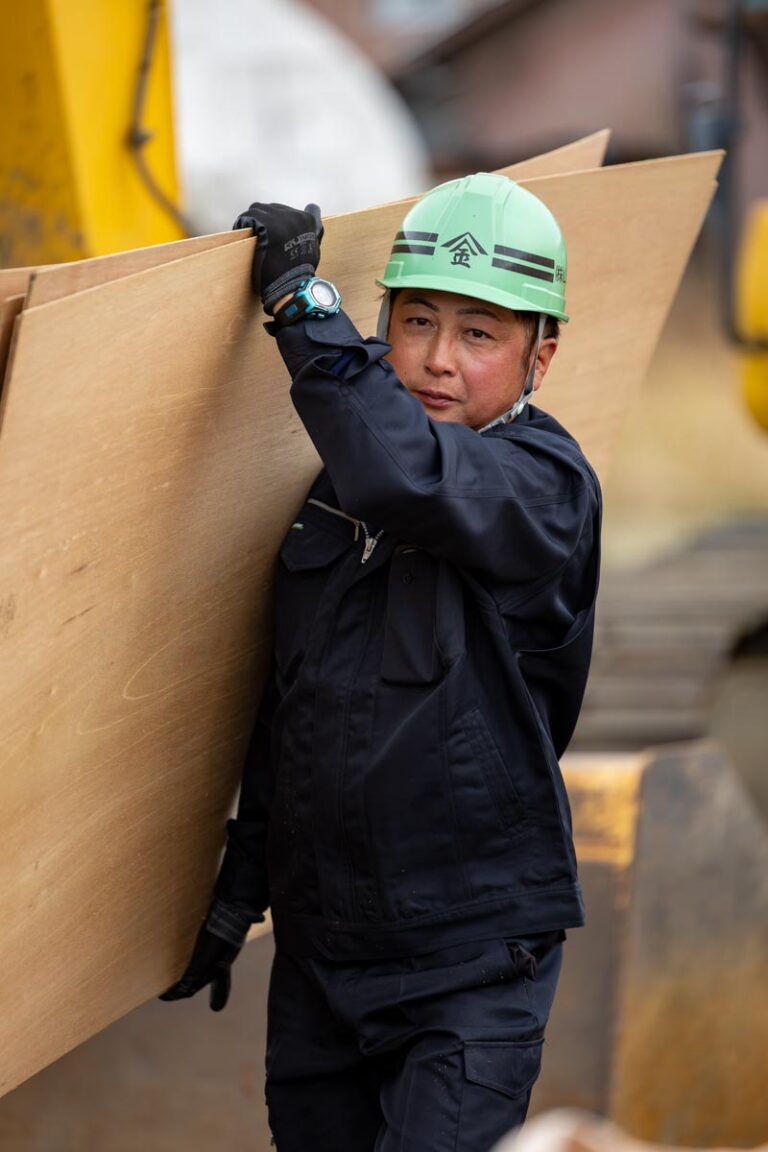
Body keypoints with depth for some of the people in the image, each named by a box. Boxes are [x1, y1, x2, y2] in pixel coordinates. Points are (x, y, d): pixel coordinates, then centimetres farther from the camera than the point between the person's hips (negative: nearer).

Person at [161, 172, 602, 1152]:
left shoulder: (545, 485, -11)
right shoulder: (337, 488, 9)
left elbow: (405, 475, -33)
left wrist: (300, 297, -24)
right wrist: (235, 895, 21)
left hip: (473, 964, -6)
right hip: (318, 949, 6)